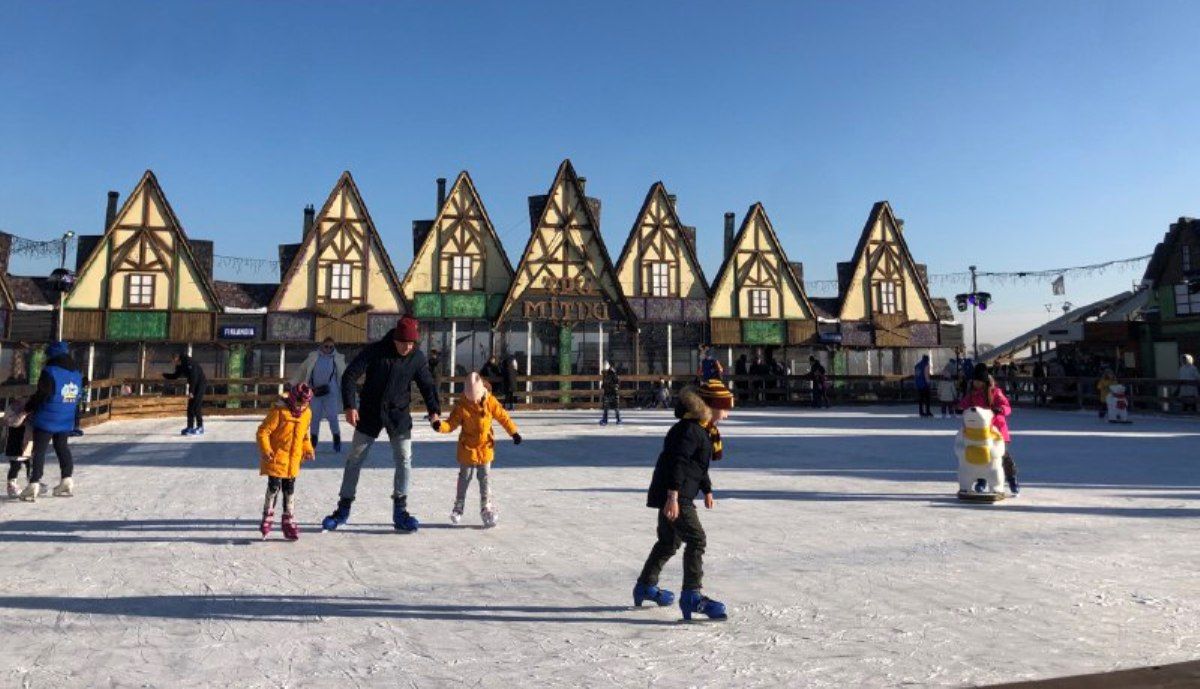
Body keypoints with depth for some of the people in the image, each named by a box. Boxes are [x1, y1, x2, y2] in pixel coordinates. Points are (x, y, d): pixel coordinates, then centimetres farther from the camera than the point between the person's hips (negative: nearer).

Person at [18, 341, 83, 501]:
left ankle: (34, 485, -3)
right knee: (62, 448, 18)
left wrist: (27, 409, 0)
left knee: (39, 451, -1)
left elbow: (40, 395, -15)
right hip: (66, 421, 6)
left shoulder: (50, 372, -16)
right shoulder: (77, 374, 6)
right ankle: (67, 481, 19)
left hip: (46, 420, -6)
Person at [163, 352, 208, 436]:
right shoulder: (180, 366, 3)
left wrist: (191, 392, -25)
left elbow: (193, 377, -25)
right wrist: (164, 375, 4)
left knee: (196, 407, -10)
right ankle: (190, 427, 10)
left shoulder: (189, 363, -23)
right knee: (190, 407, 6)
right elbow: (175, 376, 18)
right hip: (193, 385, 9)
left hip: (200, 384, -9)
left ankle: (200, 428, -5)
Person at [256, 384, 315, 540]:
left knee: (289, 490, 11)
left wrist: (308, 449, 7)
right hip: (276, 458, -5)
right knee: (274, 487, -7)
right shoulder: (279, 411, -16)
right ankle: (267, 519, 10)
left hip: (293, 460, 5)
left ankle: (289, 522, 20)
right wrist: (266, 450, -24)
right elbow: (263, 431, -15)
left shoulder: (307, 414, 4)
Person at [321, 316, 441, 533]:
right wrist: (350, 405, -26)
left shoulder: (417, 357, -6)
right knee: (354, 459, 5)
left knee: (404, 459, -5)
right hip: (370, 413, -1)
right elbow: (350, 375, -15)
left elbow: (427, 384, 2)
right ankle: (344, 508, 19)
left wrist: (434, 411, -13)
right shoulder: (374, 351, -14)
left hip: (399, 415, 1)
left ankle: (400, 511, 6)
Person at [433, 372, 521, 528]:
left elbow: (503, 416, 1)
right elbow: (452, 423, -12)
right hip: (467, 449, -1)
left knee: (485, 480, 5)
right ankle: (458, 507, 25)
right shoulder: (461, 406, -12)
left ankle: (487, 509, 14)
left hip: (485, 447, 1)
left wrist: (514, 432, 2)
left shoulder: (490, 402, -8)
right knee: (464, 479, 10)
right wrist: (440, 426, -32)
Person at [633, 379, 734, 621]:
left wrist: (706, 490, 30)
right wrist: (673, 496, -29)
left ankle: (646, 586, 35)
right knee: (696, 539, -13)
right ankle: (692, 595, -12)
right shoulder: (689, 429, -19)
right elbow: (677, 463, -25)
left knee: (669, 541, 21)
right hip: (674, 496, -11)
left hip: (680, 496, 11)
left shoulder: (704, 430, 15)